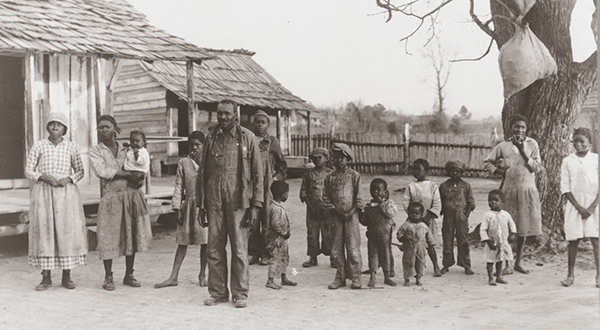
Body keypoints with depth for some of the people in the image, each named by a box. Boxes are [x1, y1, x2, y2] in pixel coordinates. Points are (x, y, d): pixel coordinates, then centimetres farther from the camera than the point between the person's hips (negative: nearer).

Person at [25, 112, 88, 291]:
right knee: (44, 231, -1)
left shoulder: (72, 147, 5)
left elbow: (80, 171, 10)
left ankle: (66, 276, 8)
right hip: (43, 191, 0)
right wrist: (44, 176, -13)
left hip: (66, 192, 0)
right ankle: (46, 277, 6)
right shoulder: (38, 146, 4)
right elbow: (28, 171, 5)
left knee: (67, 231, -2)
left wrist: (69, 178, -9)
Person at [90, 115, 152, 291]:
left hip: (132, 195, 3)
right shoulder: (95, 151, 4)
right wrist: (127, 174, -12)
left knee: (131, 236, 5)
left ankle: (129, 275, 16)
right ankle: (108, 277, 8)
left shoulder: (126, 149, 15)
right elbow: (101, 171, -11)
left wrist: (137, 180, -7)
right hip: (111, 196, -3)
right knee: (109, 237, -4)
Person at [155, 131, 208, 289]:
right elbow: (178, 186, 4)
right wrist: (177, 208, 0)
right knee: (183, 242, 4)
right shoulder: (183, 162, 5)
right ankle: (173, 277, 8)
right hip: (189, 205, 1)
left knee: (205, 241, 5)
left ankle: (202, 275, 20)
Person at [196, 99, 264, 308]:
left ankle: (240, 294, 10)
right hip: (214, 202, 3)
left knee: (239, 249, 0)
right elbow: (202, 173, 14)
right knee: (214, 249, 5)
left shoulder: (248, 138, 2)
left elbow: (258, 174, 1)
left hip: (238, 201, -3)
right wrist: (200, 205, 8)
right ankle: (218, 292, 16)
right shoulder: (211, 139, 11)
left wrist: (255, 205, -6)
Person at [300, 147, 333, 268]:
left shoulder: (330, 173, 5)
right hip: (312, 208, 2)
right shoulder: (309, 174, 9)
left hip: (327, 209, -2)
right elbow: (303, 191, 9)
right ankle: (312, 258, 13)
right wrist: (308, 203, -3)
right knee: (312, 233, 4)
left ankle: (332, 258, 8)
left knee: (329, 233, -1)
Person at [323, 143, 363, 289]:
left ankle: (355, 278, 4)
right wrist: (336, 211, -6)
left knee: (353, 248, -4)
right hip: (336, 216, 3)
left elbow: (359, 196, 0)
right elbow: (326, 197, 6)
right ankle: (340, 277, 15)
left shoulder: (354, 176, 0)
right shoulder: (330, 177, 7)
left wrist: (352, 211, -10)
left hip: (351, 216, -3)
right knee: (336, 249, 5)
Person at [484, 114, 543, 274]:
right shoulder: (503, 146, 3)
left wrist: (522, 150, -12)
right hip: (509, 190, -1)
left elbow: (537, 168, -4)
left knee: (524, 227, 8)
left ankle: (518, 262, 22)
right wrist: (500, 172, -4)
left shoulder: (532, 144, 3)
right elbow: (488, 162, 12)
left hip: (527, 191, 1)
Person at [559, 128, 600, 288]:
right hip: (574, 204, 1)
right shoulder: (567, 161, 3)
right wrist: (579, 207, -8)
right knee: (573, 240, 2)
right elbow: (565, 187, 0)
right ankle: (570, 274, 11)